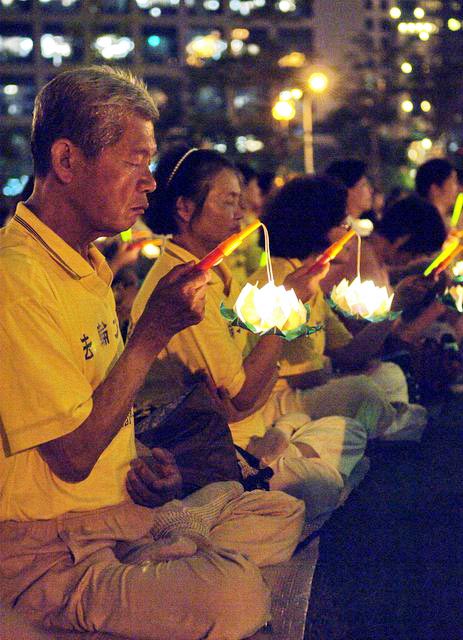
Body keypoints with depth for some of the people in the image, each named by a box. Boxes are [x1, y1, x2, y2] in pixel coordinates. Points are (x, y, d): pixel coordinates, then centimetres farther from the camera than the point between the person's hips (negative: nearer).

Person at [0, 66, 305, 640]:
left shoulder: (88, 264, 12)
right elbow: (73, 456, -20)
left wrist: (136, 466, 2)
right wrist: (154, 330, -19)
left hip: (120, 504, 10)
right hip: (47, 542, -10)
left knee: (284, 516, 10)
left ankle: (136, 571, 2)